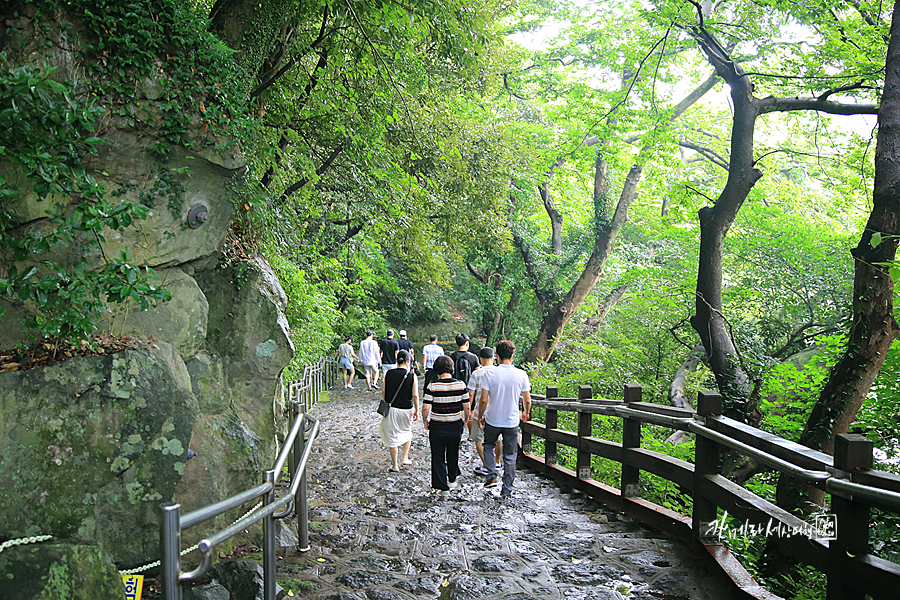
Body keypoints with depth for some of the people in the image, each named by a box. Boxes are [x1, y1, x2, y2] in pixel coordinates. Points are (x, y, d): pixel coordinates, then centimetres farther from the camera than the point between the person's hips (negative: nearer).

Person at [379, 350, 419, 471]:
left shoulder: (388, 374, -5)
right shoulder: (412, 376, -9)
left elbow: (383, 393, 0)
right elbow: (415, 395, -9)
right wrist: (416, 411, 2)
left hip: (392, 409, 0)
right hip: (407, 409, 0)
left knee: (392, 436, 9)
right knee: (407, 432, 26)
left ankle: (395, 465, 15)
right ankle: (405, 457, 27)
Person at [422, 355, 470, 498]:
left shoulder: (432, 386, -14)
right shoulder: (461, 385, -8)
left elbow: (426, 407, -15)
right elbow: (466, 407, -2)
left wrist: (425, 421, 3)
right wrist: (465, 421, 15)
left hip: (437, 427, -3)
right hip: (455, 426, 3)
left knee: (438, 457, 11)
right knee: (453, 454, 24)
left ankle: (444, 488, 11)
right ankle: (452, 480, 43)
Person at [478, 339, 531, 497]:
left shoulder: (491, 374, -13)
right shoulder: (521, 374, -9)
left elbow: (483, 400, -11)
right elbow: (527, 400, -1)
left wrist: (480, 416, 5)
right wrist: (526, 413, 19)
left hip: (492, 421, -1)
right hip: (512, 422, 1)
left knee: (488, 446, 25)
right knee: (510, 456, 12)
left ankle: (492, 476, 13)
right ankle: (507, 489, 17)